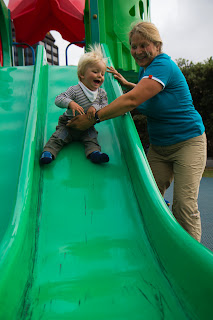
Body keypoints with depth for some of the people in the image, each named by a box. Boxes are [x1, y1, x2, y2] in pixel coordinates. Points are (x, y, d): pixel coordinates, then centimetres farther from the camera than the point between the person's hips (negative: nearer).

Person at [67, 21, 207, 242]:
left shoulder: (163, 65, -19)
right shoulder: (144, 68, 8)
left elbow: (132, 100, -30)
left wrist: (94, 118, -28)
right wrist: (126, 83, 17)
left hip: (187, 142, -8)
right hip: (158, 147, 8)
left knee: (184, 204, -12)